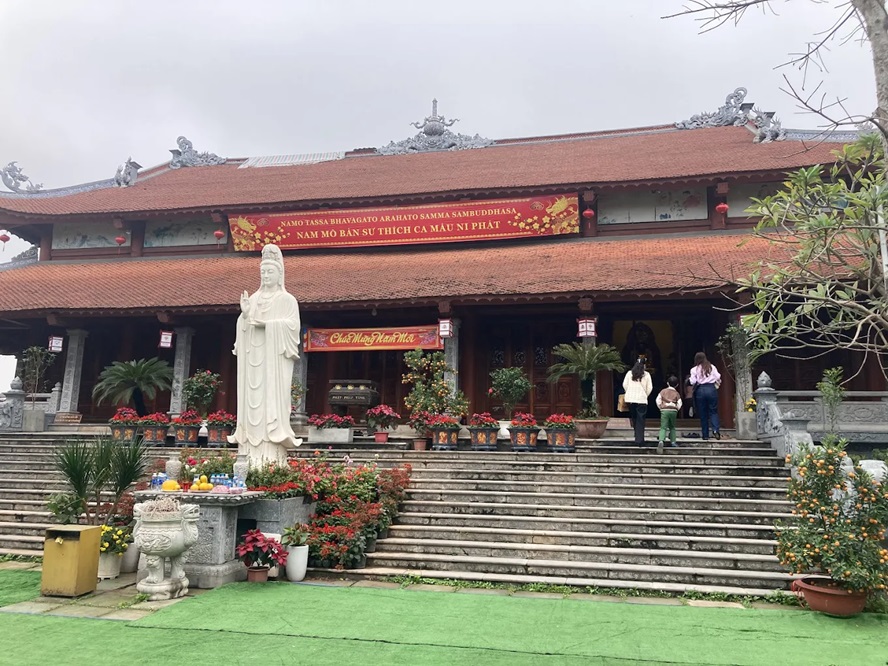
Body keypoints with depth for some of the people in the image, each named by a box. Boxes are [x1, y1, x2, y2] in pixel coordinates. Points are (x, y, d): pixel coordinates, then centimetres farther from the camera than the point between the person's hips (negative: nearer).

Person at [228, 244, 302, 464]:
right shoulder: (253, 299, 19)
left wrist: (267, 324, -17)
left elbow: (292, 325, -7)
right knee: (252, 399, -1)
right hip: (253, 357, 5)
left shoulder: (287, 300, 5)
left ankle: (272, 457, -13)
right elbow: (243, 326, 15)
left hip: (275, 358, -5)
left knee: (273, 397, -11)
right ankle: (251, 458, -2)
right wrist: (244, 315, -5)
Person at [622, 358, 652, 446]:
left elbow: (624, 385, 4)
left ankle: (638, 438, 16)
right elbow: (649, 388, -1)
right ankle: (639, 440, -4)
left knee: (634, 418, 15)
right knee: (640, 421, 0)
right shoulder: (646, 374, -1)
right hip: (642, 399, -2)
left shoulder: (629, 373, 4)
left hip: (630, 399, 2)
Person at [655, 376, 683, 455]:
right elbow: (679, 404, 2)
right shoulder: (676, 393, 10)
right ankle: (672, 442, 17)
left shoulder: (663, 391, 10)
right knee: (672, 427, 20)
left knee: (663, 427, -6)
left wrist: (660, 407, 12)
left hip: (664, 410, -1)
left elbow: (658, 400, 1)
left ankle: (661, 441, -27)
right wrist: (676, 409, 16)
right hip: (673, 410, 1)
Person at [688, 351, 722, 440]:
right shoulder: (712, 367, 4)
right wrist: (717, 385, 19)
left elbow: (692, 382, -6)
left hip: (700, 390, -1)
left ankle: (705, 435, 7)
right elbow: (718, 378, 1)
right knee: (713, 411, 7)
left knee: (703, 414, 6)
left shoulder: (694, 369, -1)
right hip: (711, 389, 1)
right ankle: (715, 430, -15)